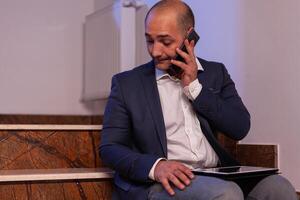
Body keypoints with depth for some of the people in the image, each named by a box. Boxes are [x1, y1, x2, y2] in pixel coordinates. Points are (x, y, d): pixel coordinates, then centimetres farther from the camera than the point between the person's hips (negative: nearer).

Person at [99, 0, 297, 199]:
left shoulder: (216, 73, 13)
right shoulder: (127, 83, 6)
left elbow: (240, 128, 4)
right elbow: (109, 147, 1)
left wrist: (194, 87, -4)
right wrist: (155, 166, -18)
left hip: (219, 177, 4)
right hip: (165, 182, -3)